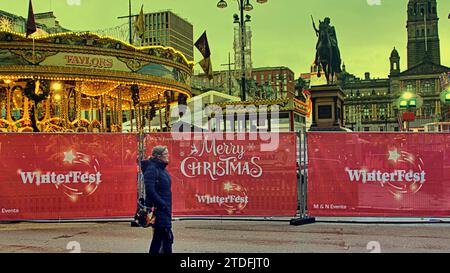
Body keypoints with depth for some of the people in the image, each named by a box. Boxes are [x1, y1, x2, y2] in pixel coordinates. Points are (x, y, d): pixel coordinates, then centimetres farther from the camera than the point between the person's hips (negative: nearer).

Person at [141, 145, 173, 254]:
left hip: (165, 210, 9)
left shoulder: (162, 169, 14)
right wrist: (162, 204, -18)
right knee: (168, 237, -8)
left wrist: (168, 206, 14)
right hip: (158, 209, -9)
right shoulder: (151, 169, -15)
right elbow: (150, 190, -22)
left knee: (158, 237, 14)